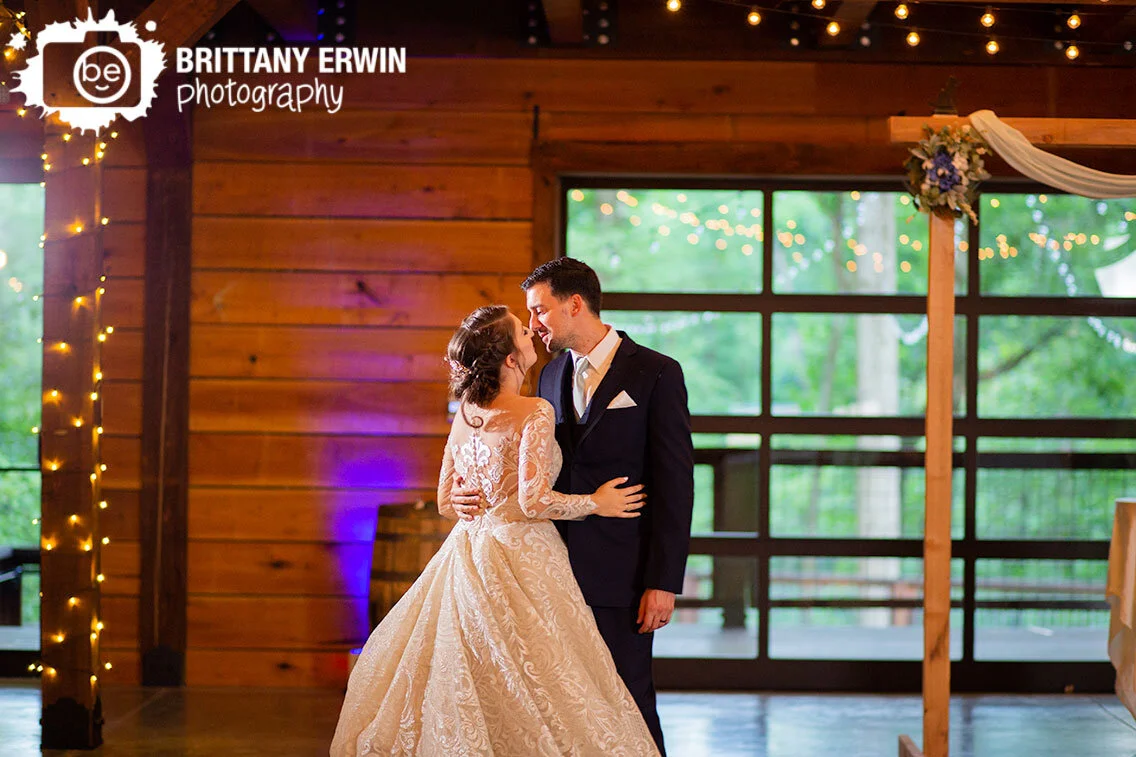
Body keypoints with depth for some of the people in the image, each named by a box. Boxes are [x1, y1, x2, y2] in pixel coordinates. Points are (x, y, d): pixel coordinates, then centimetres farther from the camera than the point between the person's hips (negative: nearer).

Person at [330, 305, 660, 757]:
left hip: (468, 558, 8)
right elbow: (534, 500, -20)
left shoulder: (465, 415, 9)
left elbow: (446, 503, 14)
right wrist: (594, 504, -6)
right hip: (521, 559, -8)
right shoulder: (535, 413, -12)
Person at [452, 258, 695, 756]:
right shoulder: (552, 376, 14)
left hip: (621, 571, -6)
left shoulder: (656, 374, -6)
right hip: (560, 566, 6)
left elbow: (675, 483, -8)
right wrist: (477, 493, -3)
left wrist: (664, 582, -13)